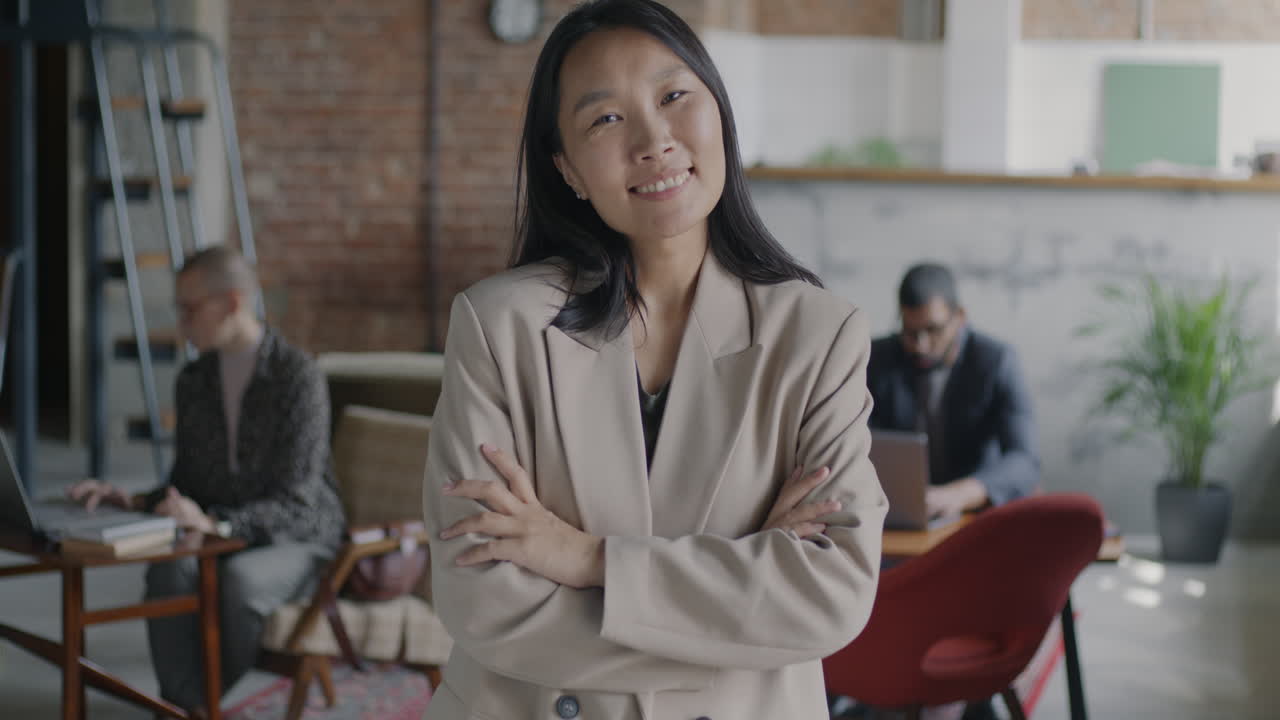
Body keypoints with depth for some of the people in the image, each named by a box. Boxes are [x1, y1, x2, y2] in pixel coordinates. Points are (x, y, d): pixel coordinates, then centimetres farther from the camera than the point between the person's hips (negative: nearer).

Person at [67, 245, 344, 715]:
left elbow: (296, 507, -21)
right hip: (220, 542, 5)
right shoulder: (193, 381, 5)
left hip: (297, 542, -4)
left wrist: (215, 524, -36)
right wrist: (133, 502, -7)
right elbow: (187, 485, 14)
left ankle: (187, 705, -16)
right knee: (169, 570, -31)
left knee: (238, 578, -38)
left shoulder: (299, 378, -16)